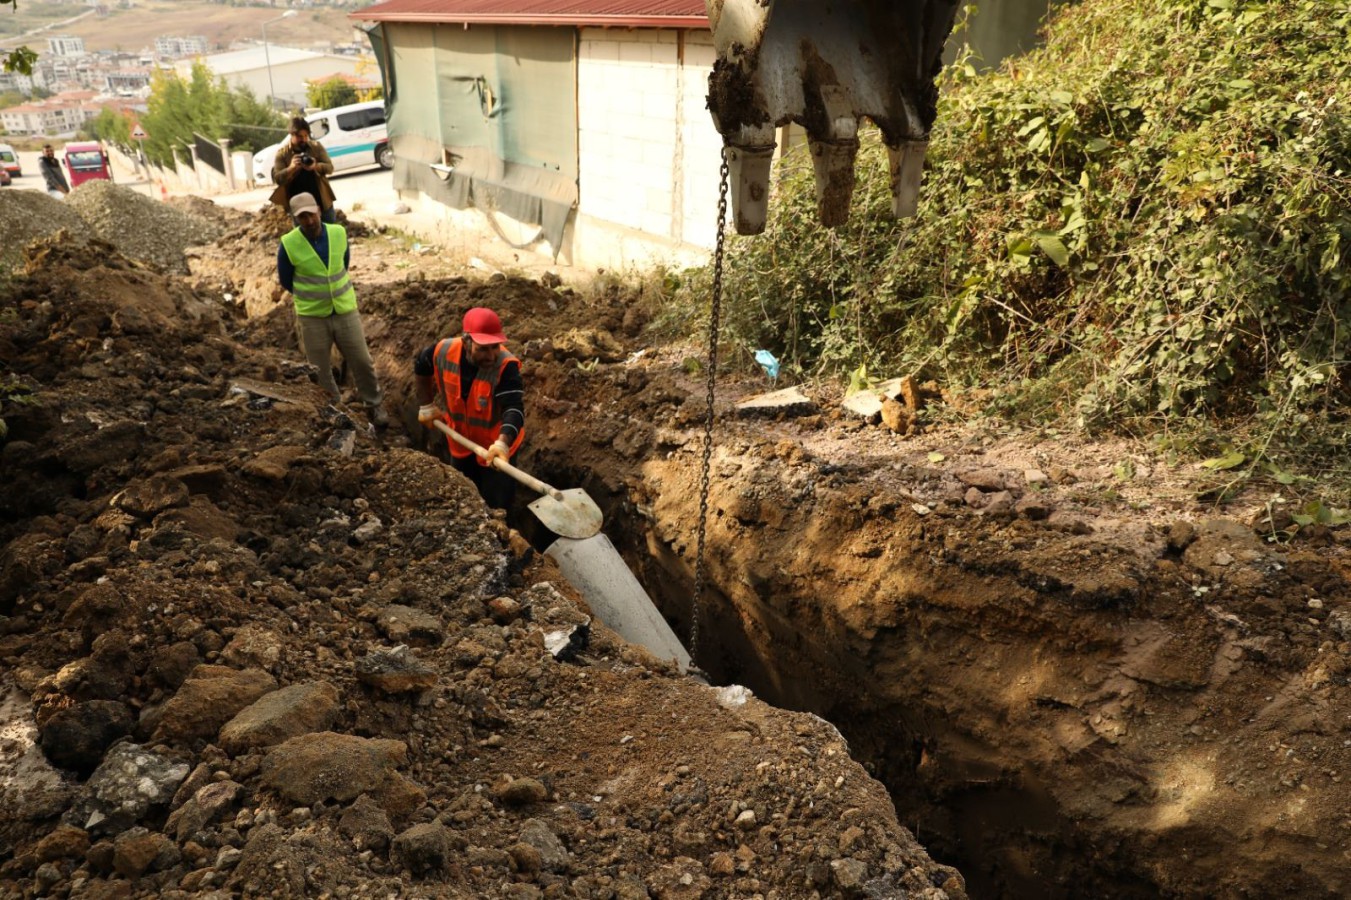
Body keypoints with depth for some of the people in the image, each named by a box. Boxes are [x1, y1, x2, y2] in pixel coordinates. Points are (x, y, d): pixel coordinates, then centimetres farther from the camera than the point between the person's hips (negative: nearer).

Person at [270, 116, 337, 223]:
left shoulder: (316, 147, 0)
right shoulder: (282, 152, -4)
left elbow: (330, 167, -3)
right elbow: (277, 178, -9)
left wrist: (316, 166, -25)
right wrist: (291, 168, -28)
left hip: (322, 199, 1)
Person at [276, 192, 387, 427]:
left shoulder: (339, 233, -6)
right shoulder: (288, 244, -14)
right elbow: (286, 281, 2)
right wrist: (311, 297, 12)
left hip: (346, 310, 2)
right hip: (312, 316, -2)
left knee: (362, 362, 7)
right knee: (320, 371, 11)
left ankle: (375, 405, 26)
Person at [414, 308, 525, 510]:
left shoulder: (506, 365, -33)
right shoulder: (444, 351, -20)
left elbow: (514, 409, -41)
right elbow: (421, 367, 4)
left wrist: (502, 443, -58)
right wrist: (426, 406, 7)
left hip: (496, 447, -4)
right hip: (461, 444, 4)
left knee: (496, 508, 4)